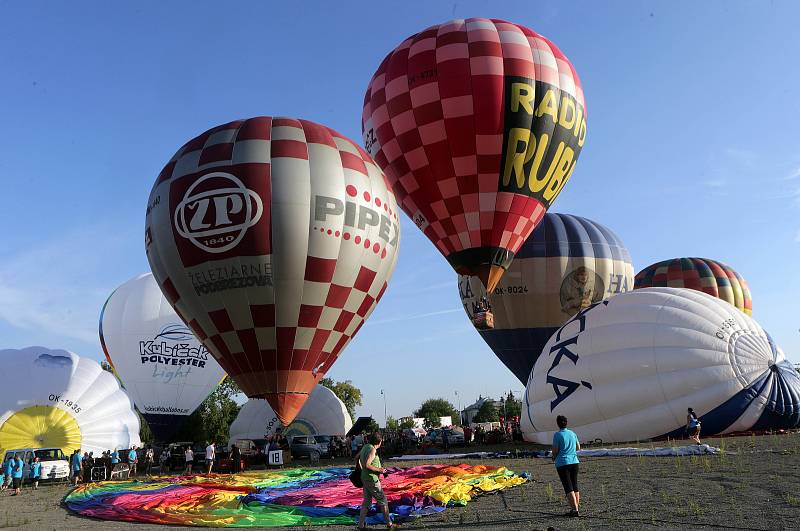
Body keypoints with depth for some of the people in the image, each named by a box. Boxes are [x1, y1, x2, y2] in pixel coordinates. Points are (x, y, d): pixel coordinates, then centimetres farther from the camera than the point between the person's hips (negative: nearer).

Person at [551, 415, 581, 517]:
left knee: (568, 488, -4)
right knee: (575, 486, 16)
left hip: (562, 463, -6)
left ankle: (575, 509, -9)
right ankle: (577, 507, 21)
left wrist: (554, 458, 10)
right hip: (574, 462, 6)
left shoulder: (557, 435, -10)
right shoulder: (572, 433, 8)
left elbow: (555, 450, -9)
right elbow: (578, 447, 17)